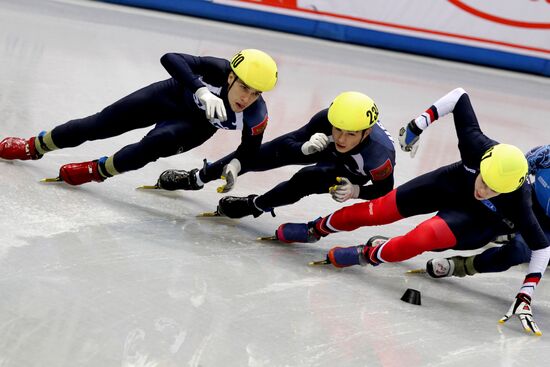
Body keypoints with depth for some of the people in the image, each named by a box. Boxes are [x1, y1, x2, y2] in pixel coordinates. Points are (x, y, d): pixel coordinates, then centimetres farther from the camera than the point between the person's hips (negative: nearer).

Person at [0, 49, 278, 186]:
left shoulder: (256, 118, -32)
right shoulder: (218, 70, -38)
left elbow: (249, 153, -13)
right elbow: (169, 59, -48)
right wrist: (200, 90, -60)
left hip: (198, 124, 0)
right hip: (175, 94, 0)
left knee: (160, 142, -31)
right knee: (99, 125, 2)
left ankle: (97, 171, -5)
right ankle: (34, 147, 27)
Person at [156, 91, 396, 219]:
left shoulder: (379, 157, -43)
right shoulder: (327, 120, -36)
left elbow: (385, 190, -22)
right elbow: (290, 142, -23)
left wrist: (355, 191, -38)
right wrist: (306, 148, -44)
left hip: (355, 176, -3)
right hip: (328, 149, 3)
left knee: (308, 179, -28)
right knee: (273, 153, -6)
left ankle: (256, 206, 1)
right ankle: (197, 178, 10)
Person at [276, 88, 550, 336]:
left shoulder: (516, 204, -39)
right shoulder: (476, 145, -36)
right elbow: (460, 97, -22)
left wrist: (525, 295, -32)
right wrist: (420, 122, -23)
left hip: (480, 218, -3)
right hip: (451, 183, 3)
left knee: (424, 236, -30)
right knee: (376, 211, 4)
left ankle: (368, 256, -1)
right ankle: (315, 229, 31)